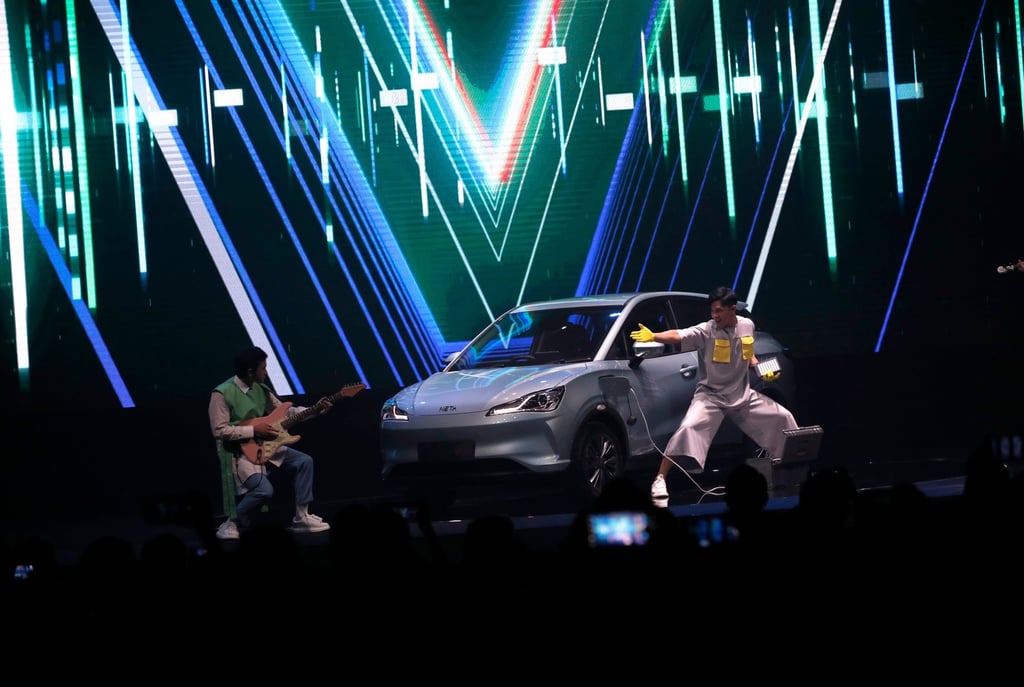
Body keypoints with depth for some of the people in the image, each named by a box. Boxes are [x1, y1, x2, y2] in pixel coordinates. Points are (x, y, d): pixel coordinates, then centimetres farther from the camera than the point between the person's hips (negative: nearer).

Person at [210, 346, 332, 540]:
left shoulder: (261, 389, 7)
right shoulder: (222, 394, -16)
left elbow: (284, 412, 16)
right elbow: (219, 430, -21)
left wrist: (314, 410, 3)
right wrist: (254, 430, -20)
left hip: (265, 447, 8)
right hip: (240, 453, -8)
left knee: (304, 461, -1)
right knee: (264, 490, -29)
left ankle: (301, 518, 6)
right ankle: (231, 524, -8)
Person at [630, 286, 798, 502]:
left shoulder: (747, 326, -3)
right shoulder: (706, 331, -18)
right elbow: (678, 335, -35)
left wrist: (762, 369, -2)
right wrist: (653, 337, -53)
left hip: (743, 395, 5)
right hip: (711, 396, -5)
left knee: (783, 418, 10)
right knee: (688, 428, -28)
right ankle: (660, 480, -21)